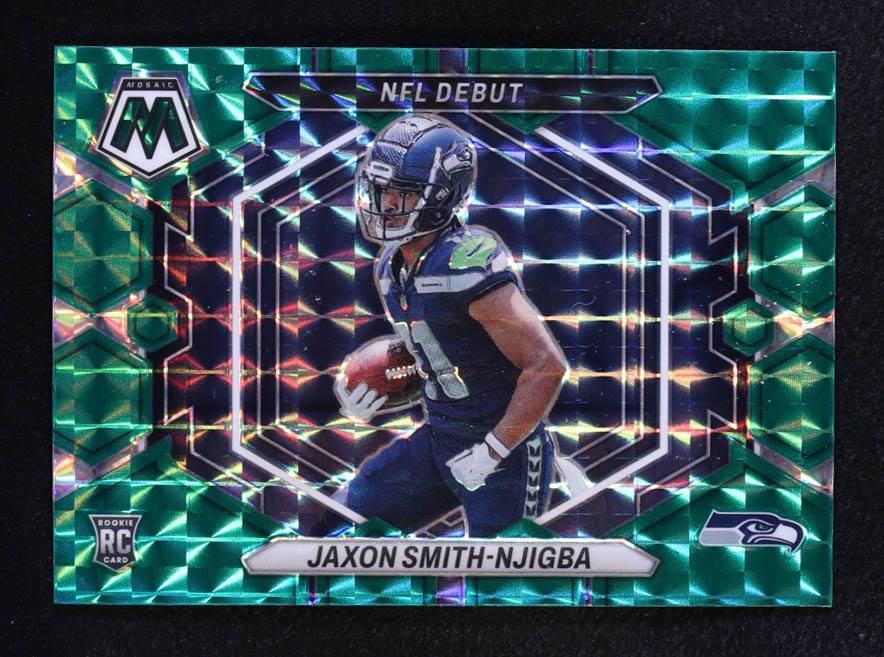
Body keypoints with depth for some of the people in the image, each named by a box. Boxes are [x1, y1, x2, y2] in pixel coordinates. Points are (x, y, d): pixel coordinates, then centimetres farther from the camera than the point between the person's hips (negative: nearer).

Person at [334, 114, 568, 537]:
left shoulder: (468, 265, -25)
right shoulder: (391, 266, 3)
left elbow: (547, 366, -26)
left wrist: (492, 452, -21)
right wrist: (370, 394, 1)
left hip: (505, 451, -8)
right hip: (437, 439, 8)